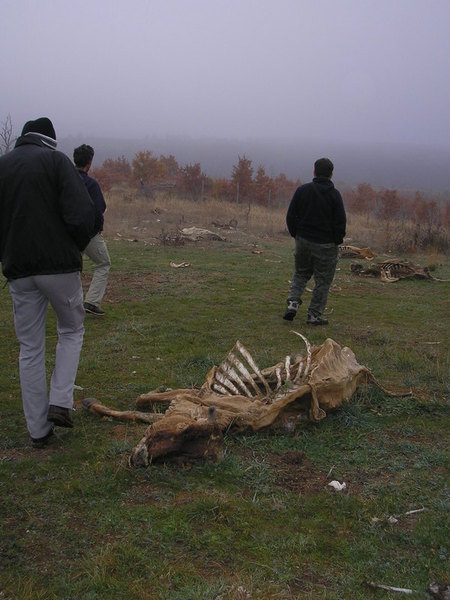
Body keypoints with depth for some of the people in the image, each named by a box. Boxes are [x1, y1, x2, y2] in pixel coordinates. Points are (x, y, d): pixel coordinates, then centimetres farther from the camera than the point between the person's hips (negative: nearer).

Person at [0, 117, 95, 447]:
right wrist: (78, 246, 2)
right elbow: (81, 212, -15)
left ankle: (39, 429, 15)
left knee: (30, 348, 11)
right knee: (71, 331, 19)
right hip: (59, 265, -3)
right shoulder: (56, 160, -4)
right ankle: (60, 402, 5)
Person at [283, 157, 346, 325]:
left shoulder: (302, 190, 0)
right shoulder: (334, 195, -9)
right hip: (325, 245, -3)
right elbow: (341, 222, -10)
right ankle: (314, 315, 10)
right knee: (322, 280, 7)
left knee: (300, 273, 21)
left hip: (303, 241, 3)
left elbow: (290, 216, 2)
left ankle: (293, 302, 3)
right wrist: (337, 241, 5)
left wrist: (296, 235, 14)